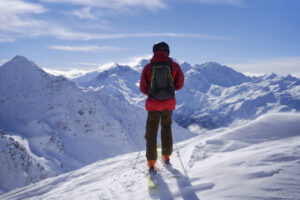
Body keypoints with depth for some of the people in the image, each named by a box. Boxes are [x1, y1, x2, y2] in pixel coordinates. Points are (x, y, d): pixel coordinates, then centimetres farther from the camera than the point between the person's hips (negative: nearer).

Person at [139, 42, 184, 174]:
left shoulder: (148, 67, -6)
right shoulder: (174, 66, -5)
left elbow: (143, 88, -2)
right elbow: (179, 85, 2)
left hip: (153, 104, -1)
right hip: (168, 104, 1)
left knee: (151, 132, 9)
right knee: (166, 128, 24)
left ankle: (151, 164, 8)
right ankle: (166, 157, 27)